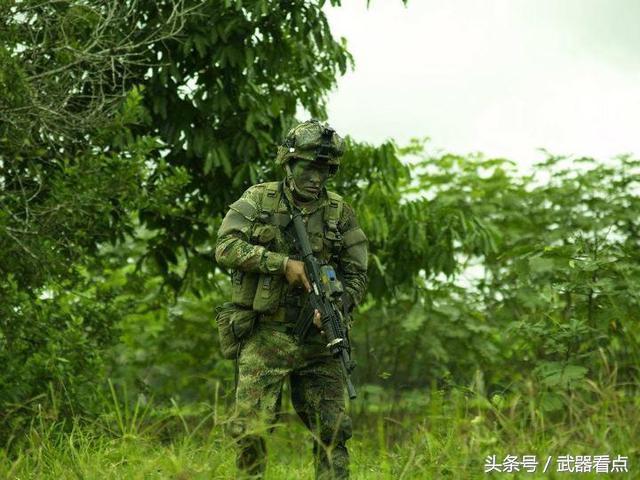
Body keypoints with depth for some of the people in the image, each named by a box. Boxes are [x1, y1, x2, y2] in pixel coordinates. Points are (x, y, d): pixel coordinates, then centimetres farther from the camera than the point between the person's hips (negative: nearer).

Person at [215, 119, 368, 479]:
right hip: (265, 337, -2)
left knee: (332, 431, 0)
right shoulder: (258, 200, 2)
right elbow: (226, 247, -9)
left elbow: (357, 274, 6)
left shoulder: (340, 213, 7)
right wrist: (282, 263, -17)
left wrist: (338, 307, -14)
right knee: (250, 429, -4)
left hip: (318, 338, 2)